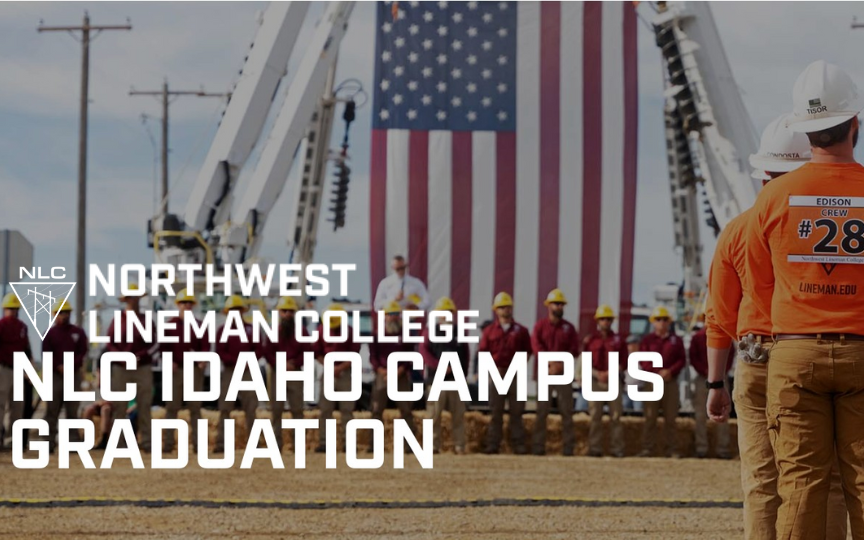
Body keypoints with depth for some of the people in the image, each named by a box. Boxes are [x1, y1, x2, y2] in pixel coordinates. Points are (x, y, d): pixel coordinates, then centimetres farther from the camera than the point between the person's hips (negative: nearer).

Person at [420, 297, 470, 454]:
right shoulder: (431, 331, 6)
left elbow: (466, 353, 16)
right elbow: (424, 351, -5)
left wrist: (463, 370, 3)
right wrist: (439, 365, -15)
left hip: (456, 379, 3)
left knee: (458, 414, 1)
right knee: (435, 413, -4)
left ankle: (459, 446, 4)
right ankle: (434, 446, -2)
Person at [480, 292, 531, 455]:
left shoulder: (520, 331, 10)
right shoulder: (489, 331, 10)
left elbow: (527, 351, 10)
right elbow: (483, 352, 6)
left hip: (516, 375, 0)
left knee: (516, 411, 0)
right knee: (495, 412, 1)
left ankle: (519, 445, 1)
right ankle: (492, 445, 1)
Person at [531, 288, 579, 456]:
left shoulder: (569, 327, 10)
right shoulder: (540, 326, 6)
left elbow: (575, 350, 3)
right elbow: (536, 346, -7)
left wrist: (561, 364, -11)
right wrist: (552, 363, -18)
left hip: (564, 373, 1)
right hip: (545, 372, -1)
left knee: (566, 410, -1)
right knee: (542, 410, -3)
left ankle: (568, 446, -1)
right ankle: (539, 447, -2)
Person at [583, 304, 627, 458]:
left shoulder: (618, 340, 10)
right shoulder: (590, 340, 10)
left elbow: (624, 363, 5)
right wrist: (597, 373, -11)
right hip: (595, 381, 0)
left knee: (616, 416, -3)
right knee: (595, 416, -1)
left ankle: (617, 449, -3)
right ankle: (595, 449, 1)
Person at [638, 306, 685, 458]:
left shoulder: (676, 340, 11)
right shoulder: (647, 340, 9)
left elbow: (682, 360, 5)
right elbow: (643, 360, 1)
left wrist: (670, 371, -12)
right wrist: (658, 372, -12)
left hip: (671, 381, 1)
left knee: (670, 418, 0)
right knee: (650, 417, -2)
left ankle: (672, 449, 2)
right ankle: (647, 449, -1)